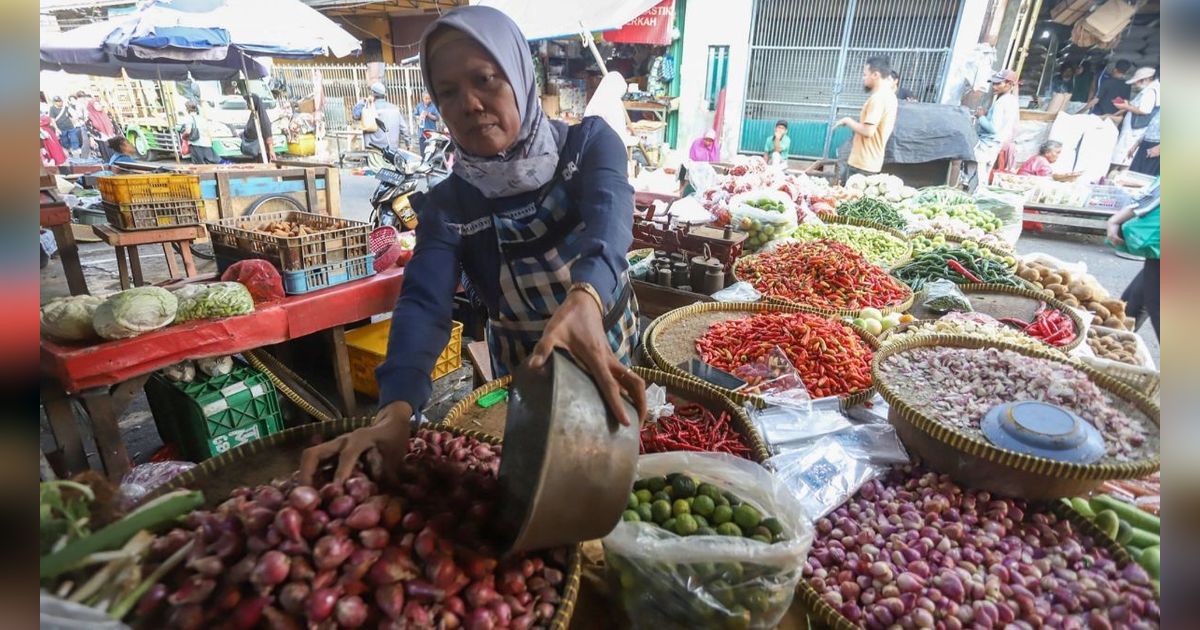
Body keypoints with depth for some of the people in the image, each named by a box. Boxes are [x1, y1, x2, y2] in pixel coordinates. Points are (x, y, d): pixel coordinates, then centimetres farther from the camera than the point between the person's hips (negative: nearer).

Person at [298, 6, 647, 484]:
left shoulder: (589, 142, -16)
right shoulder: (447, 205, -14)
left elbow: (608, 215, -36)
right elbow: (423, 305, -26)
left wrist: (585, 299, -58)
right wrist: (396, 408, -45)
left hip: (612, 352, 1)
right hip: (521, 375, 0)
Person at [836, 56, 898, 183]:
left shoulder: (877, 98, -17)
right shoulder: (889, 96, 15)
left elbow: (868, 131, -23)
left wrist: (848, 121, -9)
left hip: (862, 164, -10)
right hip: (871, 162, 10)